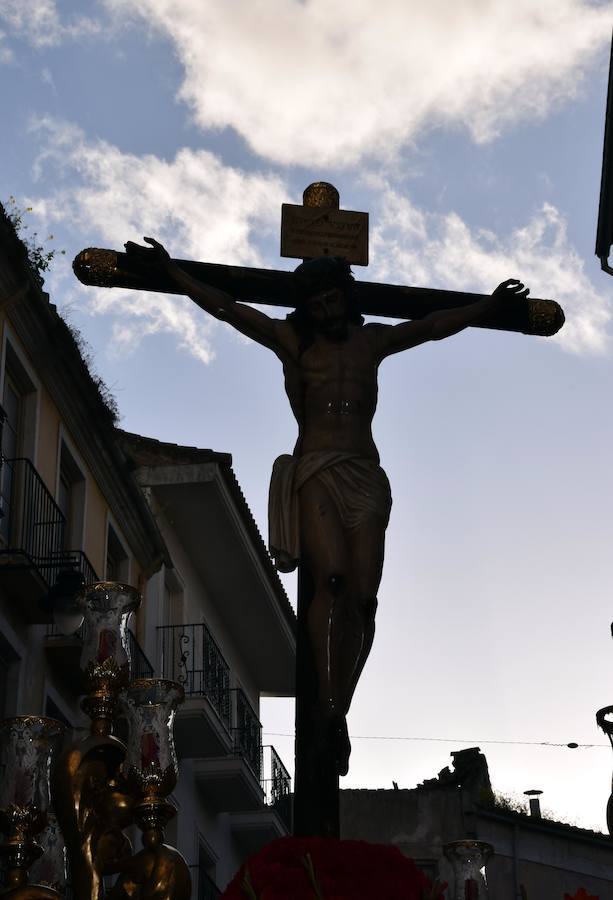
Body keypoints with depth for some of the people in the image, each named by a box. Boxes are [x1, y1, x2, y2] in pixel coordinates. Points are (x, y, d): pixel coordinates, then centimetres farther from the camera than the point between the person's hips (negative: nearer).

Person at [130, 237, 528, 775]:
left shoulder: (372, 341, 18)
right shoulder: (292, 341, 11)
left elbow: (437, 325, 26)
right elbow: (224, 307, 9)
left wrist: (491, 305, 27)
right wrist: (169, 269, 5)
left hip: (365, 477, 3)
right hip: (315, 473, -3)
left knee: (363, 596, -10)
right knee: (333, 579, -25)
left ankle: (339, 711, -5)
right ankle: (329, 711, -28)